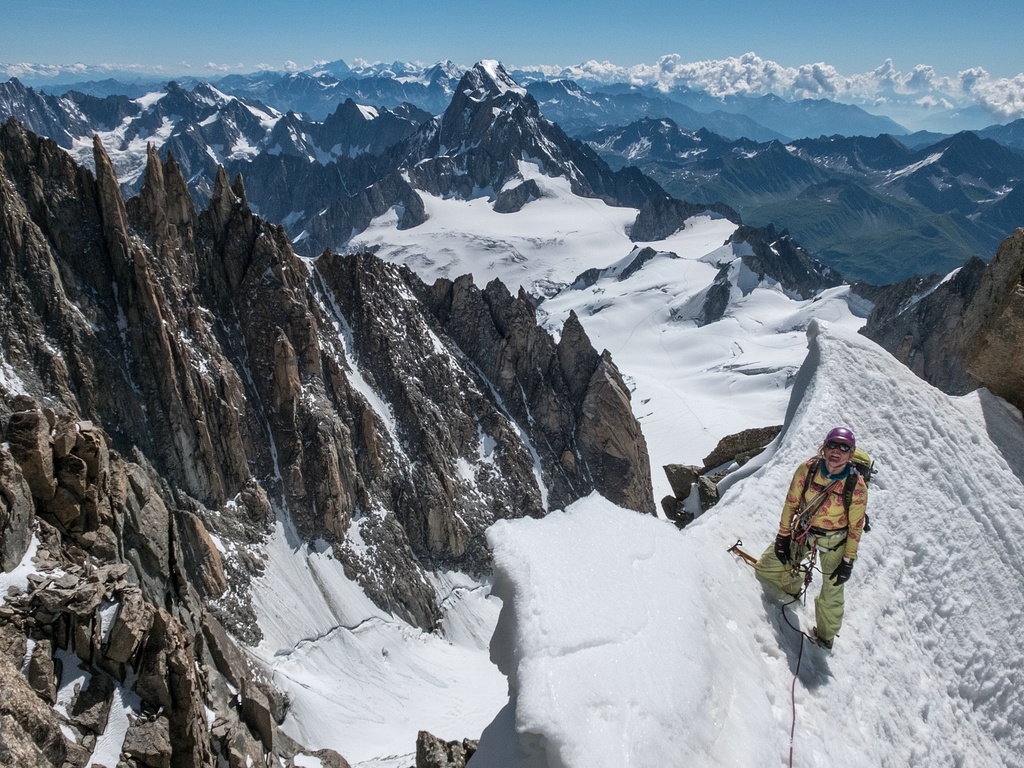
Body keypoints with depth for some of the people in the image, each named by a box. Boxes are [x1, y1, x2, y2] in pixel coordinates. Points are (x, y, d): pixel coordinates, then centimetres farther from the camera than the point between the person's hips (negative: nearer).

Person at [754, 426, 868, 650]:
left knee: (832, 594, 8)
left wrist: (848, 560, -7)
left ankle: (825, 635, 38)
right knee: (765, 569, 9)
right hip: (802, 531, 3)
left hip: (834, 541, -2)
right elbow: (791, 503, -7)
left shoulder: (857, 487, -24)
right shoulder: (807, 469, -20)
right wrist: (783, 536, -1)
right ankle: (792, 586, 44)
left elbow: (856, 526, -11)